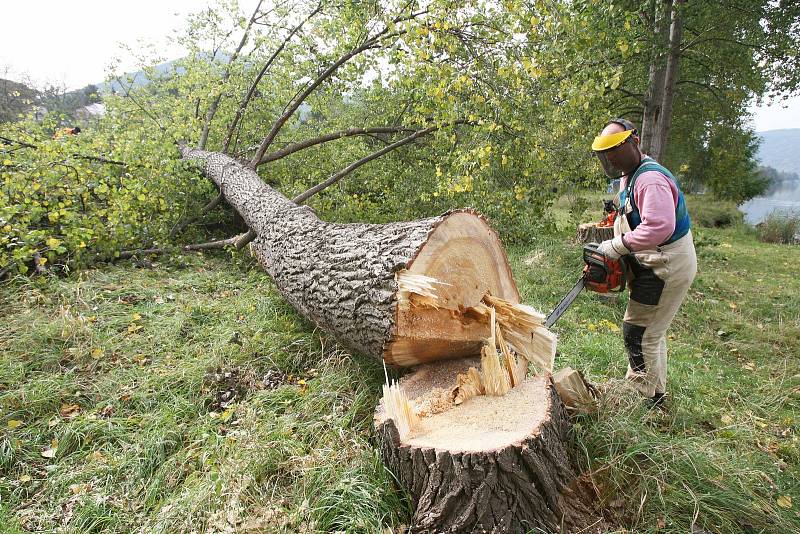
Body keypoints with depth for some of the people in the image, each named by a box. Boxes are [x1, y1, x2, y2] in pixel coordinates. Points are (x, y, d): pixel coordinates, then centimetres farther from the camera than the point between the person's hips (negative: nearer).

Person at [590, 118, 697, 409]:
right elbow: (630, 219, 19)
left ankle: (649, 402, 12)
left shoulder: (651, 179, -23)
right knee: (651, 332, 20)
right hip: (657, 264, 11)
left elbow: (660, 226, -38)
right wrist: (614, 244, 3)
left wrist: (617, 246, -28)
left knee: (638, 333, -3)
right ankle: (655, 391, 35)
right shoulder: (629, 176, 11)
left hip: (668, 266, -11)